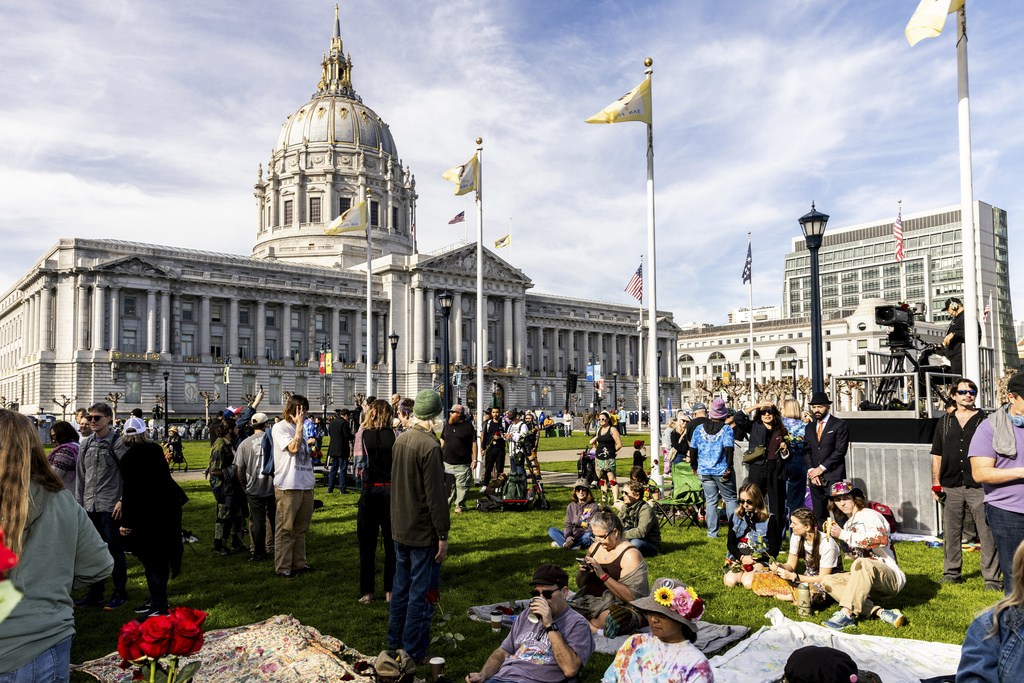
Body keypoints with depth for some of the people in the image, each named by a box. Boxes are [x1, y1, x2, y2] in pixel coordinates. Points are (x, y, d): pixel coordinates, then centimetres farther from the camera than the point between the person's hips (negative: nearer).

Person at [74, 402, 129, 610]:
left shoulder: (118, 443, -5)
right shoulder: (85, 445, 12)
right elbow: (80, 477, 16)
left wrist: (122, 501, -14)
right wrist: (79, 504, 11)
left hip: (110, 506, -6)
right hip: (90, 506, 6)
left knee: (114, 550, -1)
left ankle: (120, 592, 10)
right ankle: (95, 593, 21)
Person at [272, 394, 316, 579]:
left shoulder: (300, 428, 18)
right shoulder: (280, 427, -6)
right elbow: (293, 447, -20)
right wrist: (299, 425, -14)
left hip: (305, 485, 8)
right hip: (288, 486, -8)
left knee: (301, 528, 13)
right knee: (286, 529, -3)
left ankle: (298, 564, 21)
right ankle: (283, 567, 4)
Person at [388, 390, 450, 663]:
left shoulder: (400, 440, 3)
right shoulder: (430, 446, -21)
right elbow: (435, 495, -20)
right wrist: (443, 535, -14)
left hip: (400, 528, 8)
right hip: (423, 532, -8)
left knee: (402, 586, 21)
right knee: (422, 593, 3)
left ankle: (395, 641, 33)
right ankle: (413, 654, 11)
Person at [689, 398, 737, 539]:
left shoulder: (699, 428, 4)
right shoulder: (726, 429, -7)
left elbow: (693, 448, 6)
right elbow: (728, 449, -16)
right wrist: (729, 467, -11)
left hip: (704, 471, 3)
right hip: (722, 471, -3)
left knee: (711, 501, 8)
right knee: (730, 499, 10)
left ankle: (712, 532, 8)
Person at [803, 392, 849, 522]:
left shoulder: (840, 425, 0)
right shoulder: (810, 427, 17)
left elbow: (840, 451, -7)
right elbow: (806, 450, 12)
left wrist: (821, 468, -10)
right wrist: (811, 471, -3)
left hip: (833, 477, -5)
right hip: (815, 478, 5)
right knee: (818, 515, 5)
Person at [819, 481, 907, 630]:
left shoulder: (869, 515, -5)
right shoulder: (848, 524, 19)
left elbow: (881, 538, -26)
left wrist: (844, 535, -23)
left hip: (892, 577, -8)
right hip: (866, 577, 8)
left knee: (862, 564, -38)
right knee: (827, 581, -13)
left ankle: (846, 614, -42)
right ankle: (879, 612, -25)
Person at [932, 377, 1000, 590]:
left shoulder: (985, 421, 4)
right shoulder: (944, 423, 12)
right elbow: (937, 455, 14)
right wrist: (936, 483, 8)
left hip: (979, 486, -3)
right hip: (951, 486, 3)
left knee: (987, 534, -3)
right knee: (951, 532, 9)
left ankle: (991, 578, 5)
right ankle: (951, 573, 20)